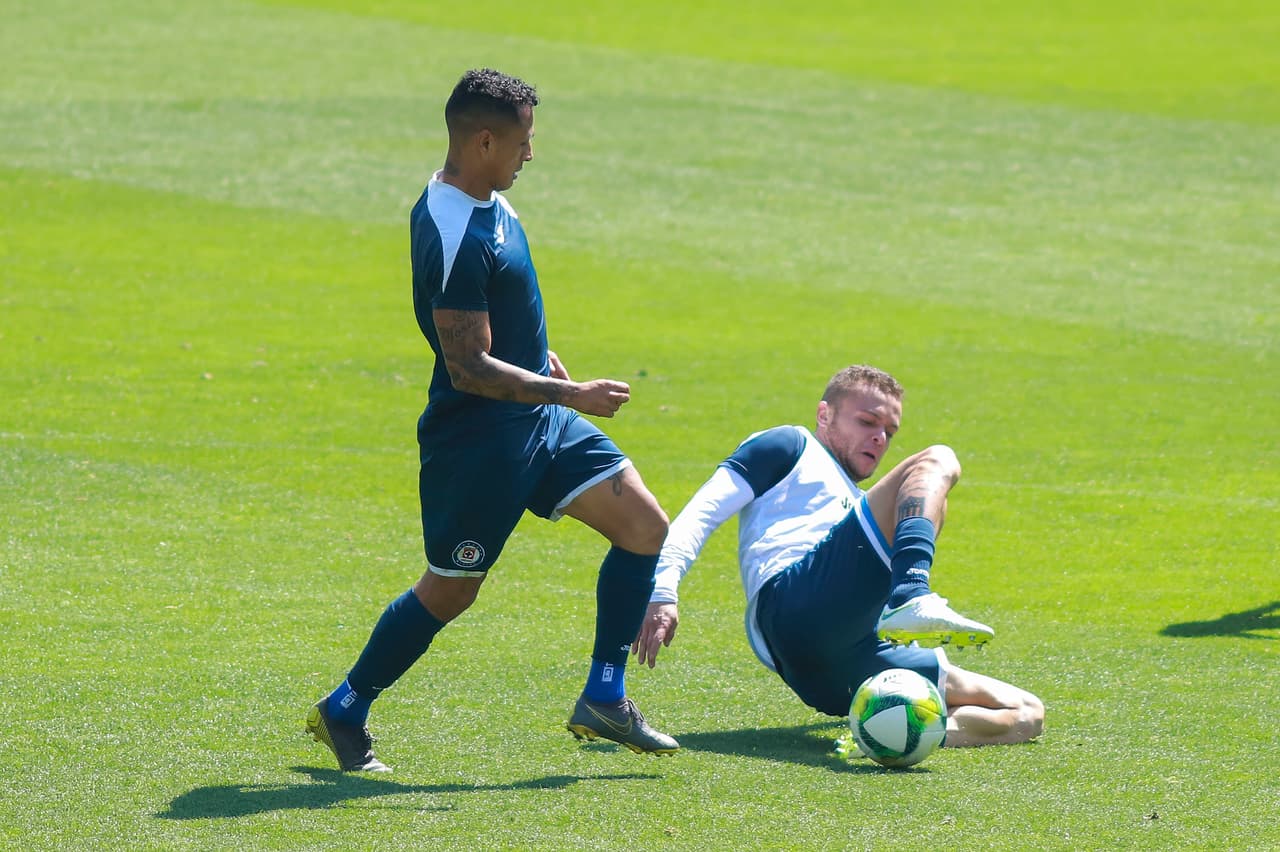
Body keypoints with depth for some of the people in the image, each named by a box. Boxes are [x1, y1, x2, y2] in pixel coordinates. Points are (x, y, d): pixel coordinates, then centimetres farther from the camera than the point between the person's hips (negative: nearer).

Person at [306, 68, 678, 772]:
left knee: (646, 525, 2)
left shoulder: (484, 200, 6)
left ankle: (603, 700, 7)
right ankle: (343, 712, 22)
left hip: (537, 422, 9)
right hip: (477, 437, -9)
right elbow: (468, 368, -26)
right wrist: (571, 394, -25)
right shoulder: (453, 237, -26)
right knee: (450, 591, 3)